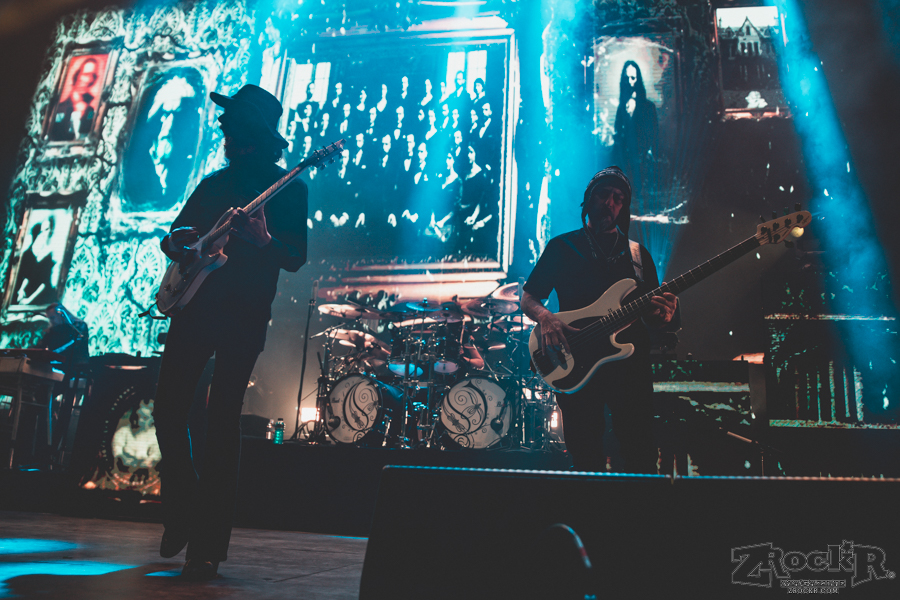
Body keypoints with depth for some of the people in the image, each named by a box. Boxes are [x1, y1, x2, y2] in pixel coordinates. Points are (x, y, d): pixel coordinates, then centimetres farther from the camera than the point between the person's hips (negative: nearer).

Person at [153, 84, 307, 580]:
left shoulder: (286, 188, 3)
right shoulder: (214, 183, 19)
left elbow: (295, 257, -4)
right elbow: (175, 233, 22)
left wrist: (263, 242, -24)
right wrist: (180, 246, -1)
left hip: (244, 315, -5)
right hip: (194, 306, 6)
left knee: (222, 420, -7)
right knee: (168, 409, 4)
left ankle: (208, 544, 2)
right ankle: (182, 512, 26)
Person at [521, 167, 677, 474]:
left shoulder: (637, 253, 13)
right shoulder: (562, 247, 7)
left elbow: (650, 316, 11)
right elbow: (528, 297, 5)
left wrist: (663, 315, -14)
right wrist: (546, 319, -17)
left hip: (631, 368, 2)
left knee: (642, 460, 2)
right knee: (586, 461, 4)